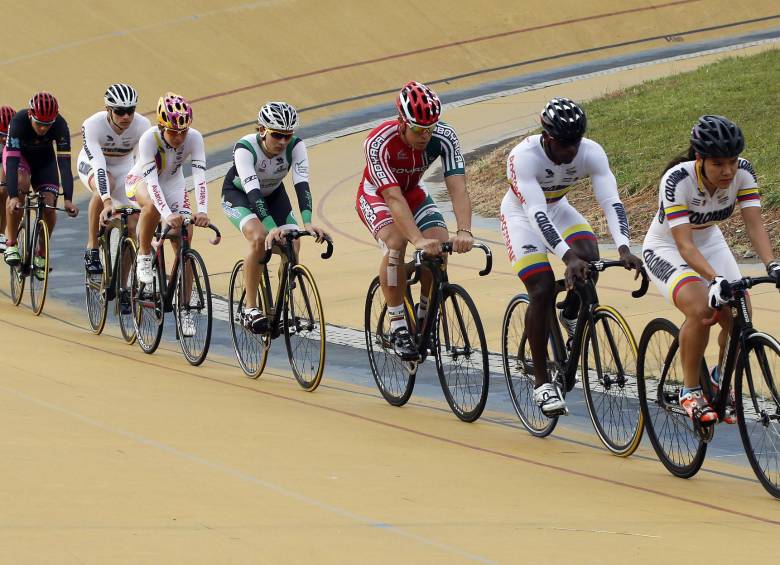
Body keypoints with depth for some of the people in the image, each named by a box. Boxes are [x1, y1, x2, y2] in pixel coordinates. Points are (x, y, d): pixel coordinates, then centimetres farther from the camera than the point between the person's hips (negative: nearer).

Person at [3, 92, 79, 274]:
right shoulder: (18, 121, -37)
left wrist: (68, 199, -45)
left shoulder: (60, 125, -32)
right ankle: (11, 244, -24)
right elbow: (12, 162, -42)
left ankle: (40, 255, 6)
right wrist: (13, 197, -53)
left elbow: (64, 163, -35)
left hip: (44, 158, 2)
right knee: (21, 184, -33)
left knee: (49, 204, -16)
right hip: (18, 154, -2)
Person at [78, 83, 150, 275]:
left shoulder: (142, 125, -28)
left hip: (123, 167, 3)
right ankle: (91, 250, -26)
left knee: (131, 225, -10)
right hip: (91, 165, -3)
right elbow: (98, 166, -44)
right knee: (104, 186, -38)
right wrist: (107, 203, -55)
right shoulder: (92, 125, -35)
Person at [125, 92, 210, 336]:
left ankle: (184, 309, 2)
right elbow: (152, 180, -39)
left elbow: (199, 176, -31)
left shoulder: (194, 138, -25)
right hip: (141, 181, -3)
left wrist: (202, 211, -46)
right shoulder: (149, 138, -33)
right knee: (153, 206, -40)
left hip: (174, 184, 3)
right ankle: (144, 257, -17)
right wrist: (167, 214, -52)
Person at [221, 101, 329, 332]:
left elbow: (301, 183, -37)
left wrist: (307, 222, -53)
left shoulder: (296, 146, -27)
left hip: (273, 194, 4)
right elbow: (252, 191, -45)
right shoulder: (245, 148, -36)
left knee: (292, 243, -18)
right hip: (238, 193, -4)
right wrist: (272, 227, -58)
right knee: (259, 238, -31)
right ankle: (250, 308, -23)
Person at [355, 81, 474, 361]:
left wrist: (464, 232, -52)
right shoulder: (379, 143, -37)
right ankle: (398, 327, -20)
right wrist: (418, 240, -56)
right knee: (395, 241, -32)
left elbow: (457, 188, -35)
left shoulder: (444, 136, -27)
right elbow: (394, 198, -44)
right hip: (376, 196, -4)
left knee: (440, 244, -22)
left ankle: (424, 318, 2)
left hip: (414, 192, 4)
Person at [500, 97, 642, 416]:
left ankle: (570, 316, 6)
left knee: (590, 258, -26)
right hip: (521, 215, -4)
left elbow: (611, 202, -32)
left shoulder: (591, 153, -24)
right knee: (542, 290, -19)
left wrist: (624, 249, -48)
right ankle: (541, 381, -9)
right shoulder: (524, 156, -35)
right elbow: (536, 213, -43)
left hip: (558, 209, 4)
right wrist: (567, 256, -55)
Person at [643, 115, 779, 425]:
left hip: (709, 242, 5)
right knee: (700, 310, -31)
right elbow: (684, 246, -38)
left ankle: (721, 379, 15)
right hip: (666, 249, -5)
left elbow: (755, 225, -26)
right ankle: (690, 390, -11)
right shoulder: (677, 181, -33)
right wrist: (716, 280, -53)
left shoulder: (743, 172, -20)